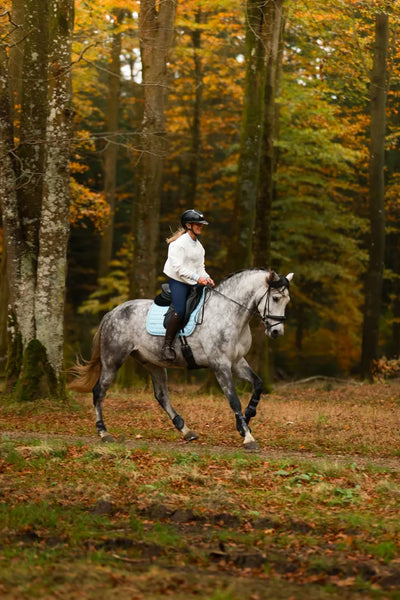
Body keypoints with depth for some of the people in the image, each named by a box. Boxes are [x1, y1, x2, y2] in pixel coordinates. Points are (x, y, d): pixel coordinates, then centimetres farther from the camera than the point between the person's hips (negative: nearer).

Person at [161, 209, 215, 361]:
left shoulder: (197, 243, 16)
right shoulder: (179, 243, -12)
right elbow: (178, 267, -19)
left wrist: (206, 278, 2)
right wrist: (197, 278, -24)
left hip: (193, 283, 9)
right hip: (178, 281, -9)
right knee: (180, 311, -24)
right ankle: (167, 346, -19)